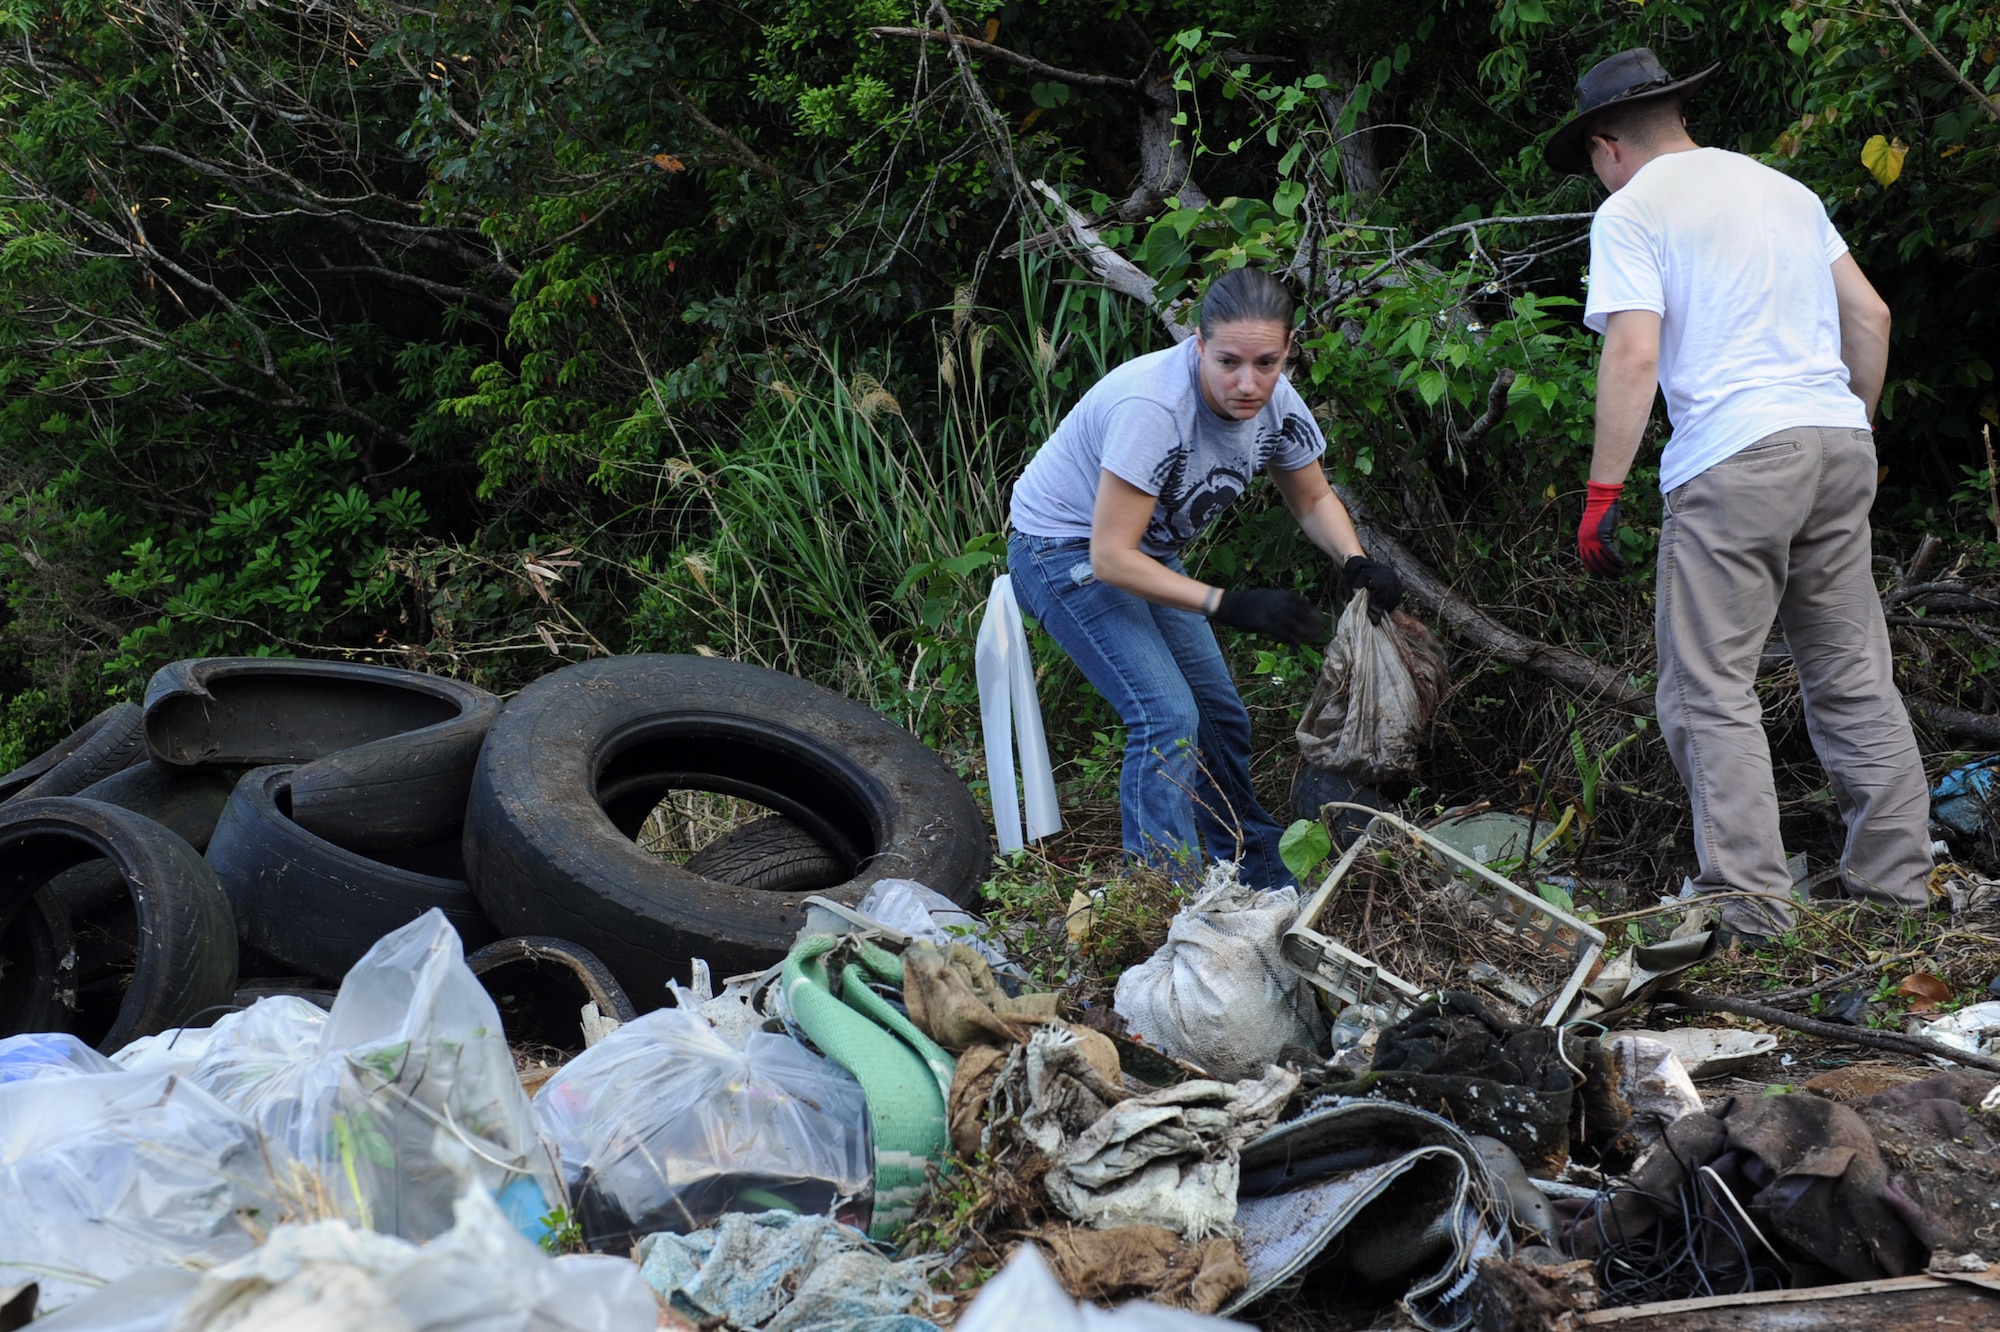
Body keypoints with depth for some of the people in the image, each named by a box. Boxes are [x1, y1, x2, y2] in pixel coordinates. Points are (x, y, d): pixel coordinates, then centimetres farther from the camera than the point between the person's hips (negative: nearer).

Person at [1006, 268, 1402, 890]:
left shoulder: (1275, 403, -14)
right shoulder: (1152, 407, -37)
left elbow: (1313, 499, 4)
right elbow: (1111, 558, -34)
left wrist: (1358, 562, -16)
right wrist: (1232, 606, -38)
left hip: (1148, 552, 8)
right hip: (1065, 548, -8)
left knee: (1221, 717, 12)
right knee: (1167, 717, -21)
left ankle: (1263, 882, 29)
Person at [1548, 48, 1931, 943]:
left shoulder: (1630, 211, 0)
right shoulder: (1782, 187, 20)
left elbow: (1634, 353, -12)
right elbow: (1871, 316, 18)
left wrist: (1602, 491, -11)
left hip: (1734, 459, -7)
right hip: (1838, 441, 7)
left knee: (1711, 691, -2)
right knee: (1853, 678, 13)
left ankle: (1748, 906, -5)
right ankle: (1896, 884, 18)